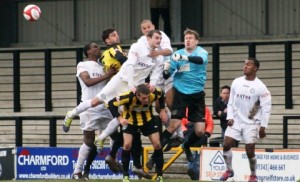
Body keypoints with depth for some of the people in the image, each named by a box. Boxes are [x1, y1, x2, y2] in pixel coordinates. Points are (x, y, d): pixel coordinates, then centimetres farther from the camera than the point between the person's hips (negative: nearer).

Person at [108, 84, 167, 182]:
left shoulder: (154, 94, -29)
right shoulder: (129, 96, -38)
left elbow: (161, 94, -3)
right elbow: (112, 104, -29)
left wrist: (162, 110, -6)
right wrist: (120, 118, -37)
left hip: (147, 119, 2)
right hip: (130, 120, -2)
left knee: (157, 144, -5)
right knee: (127, 145, -16)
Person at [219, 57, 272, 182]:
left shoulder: (260, 87, -11)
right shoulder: (236, 82, 3)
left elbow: (266, 108, -9)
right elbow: (231, 102, 11)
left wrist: (263, 127, -12)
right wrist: (230, 117, -1)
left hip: (251, 123, -4)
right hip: (236, 121, 4)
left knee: (250, 151, -5)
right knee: (226, 145, -6)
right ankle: (229, 170, 12)